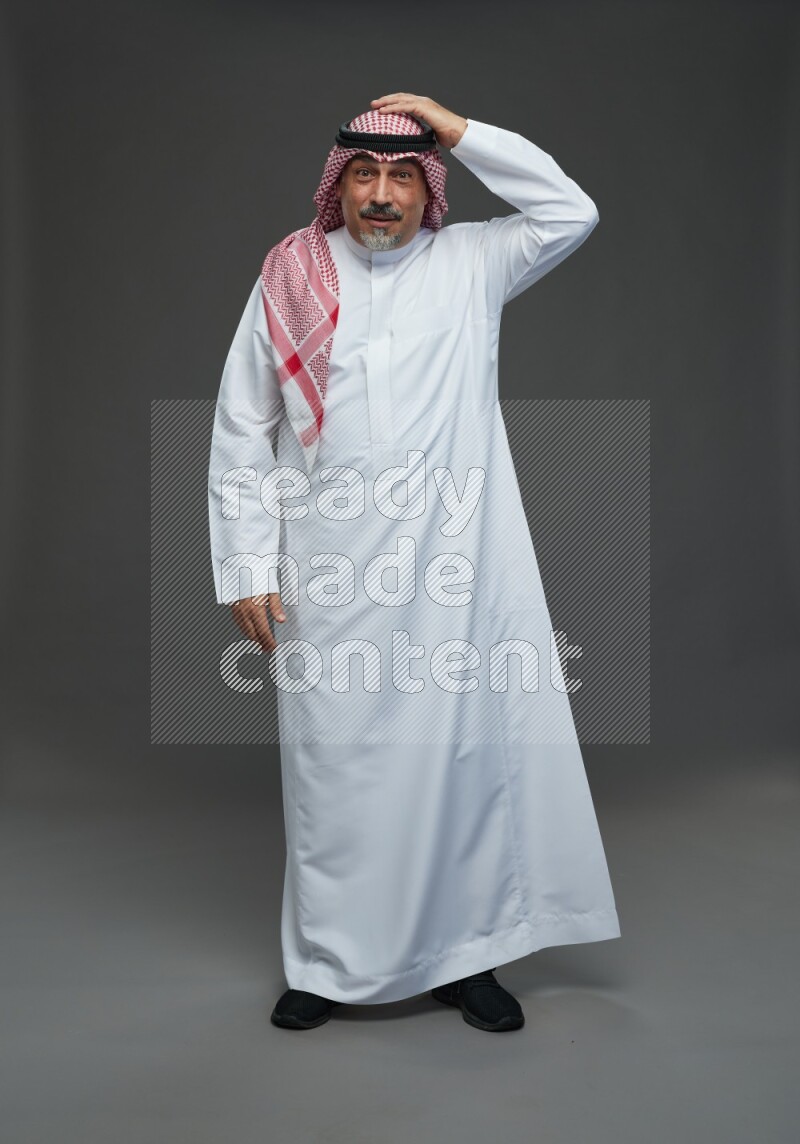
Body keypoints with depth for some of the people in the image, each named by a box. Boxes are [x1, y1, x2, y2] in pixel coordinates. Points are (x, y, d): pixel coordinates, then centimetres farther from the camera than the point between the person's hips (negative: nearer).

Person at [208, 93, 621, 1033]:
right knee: (333, 766, 7)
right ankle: (330, 964, 25)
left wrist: (457, 129, 0)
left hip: (454, 573, 1)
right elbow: (240, 435, 6)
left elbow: (571, 212, 2)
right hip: (330, 578, 0)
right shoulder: (288, 280, 6)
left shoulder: (469, 266, 9)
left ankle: (463, 955, 24)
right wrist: (248, 569, 0)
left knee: (467, 755, 6)